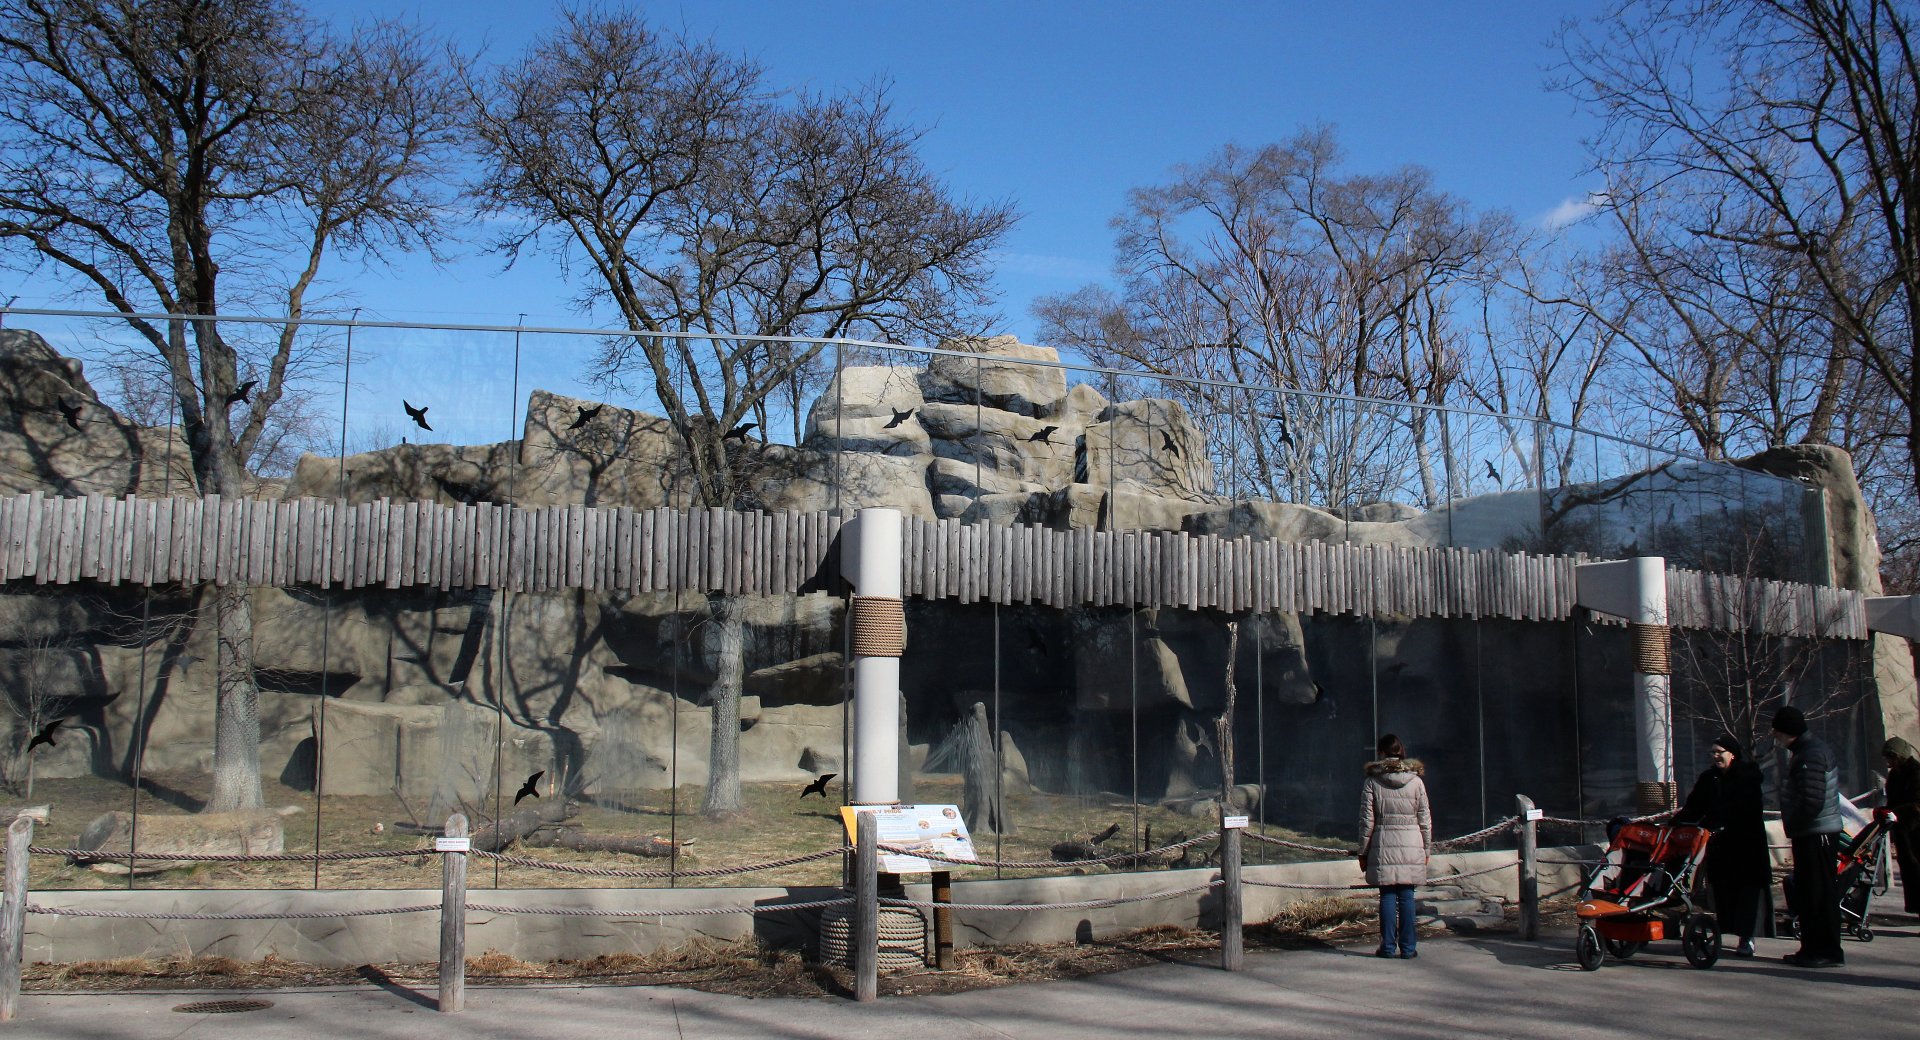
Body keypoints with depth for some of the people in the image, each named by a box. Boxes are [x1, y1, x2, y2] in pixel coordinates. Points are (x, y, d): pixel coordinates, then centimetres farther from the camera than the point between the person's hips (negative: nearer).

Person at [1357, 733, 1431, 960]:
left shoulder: (1372, 782, -2)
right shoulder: (1416, 781, 2)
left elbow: (1367, 821, -1)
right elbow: (1425, 820, 5)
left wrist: (1363, 851, 7)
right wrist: (1426, 849, 16)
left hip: (1383, 847, -1)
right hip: (1411, 847, 1)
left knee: (1387, 896, 4)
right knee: (1407, 897, 4)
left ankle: (1388, 946, 5)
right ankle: (1408, 947, 6)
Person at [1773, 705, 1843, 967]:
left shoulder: (1810, 756, -17)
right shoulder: (1805, 751, 17)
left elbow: (1813, 801, -25)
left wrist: (1793, 826, -15)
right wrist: (1794, 827, 15)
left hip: (1817, 835, -11)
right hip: (1810, 834, 11)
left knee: (1821, 893, -6)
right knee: (1805, 894, 14)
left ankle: (1829, 951, -2)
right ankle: (1812, 947, 20)